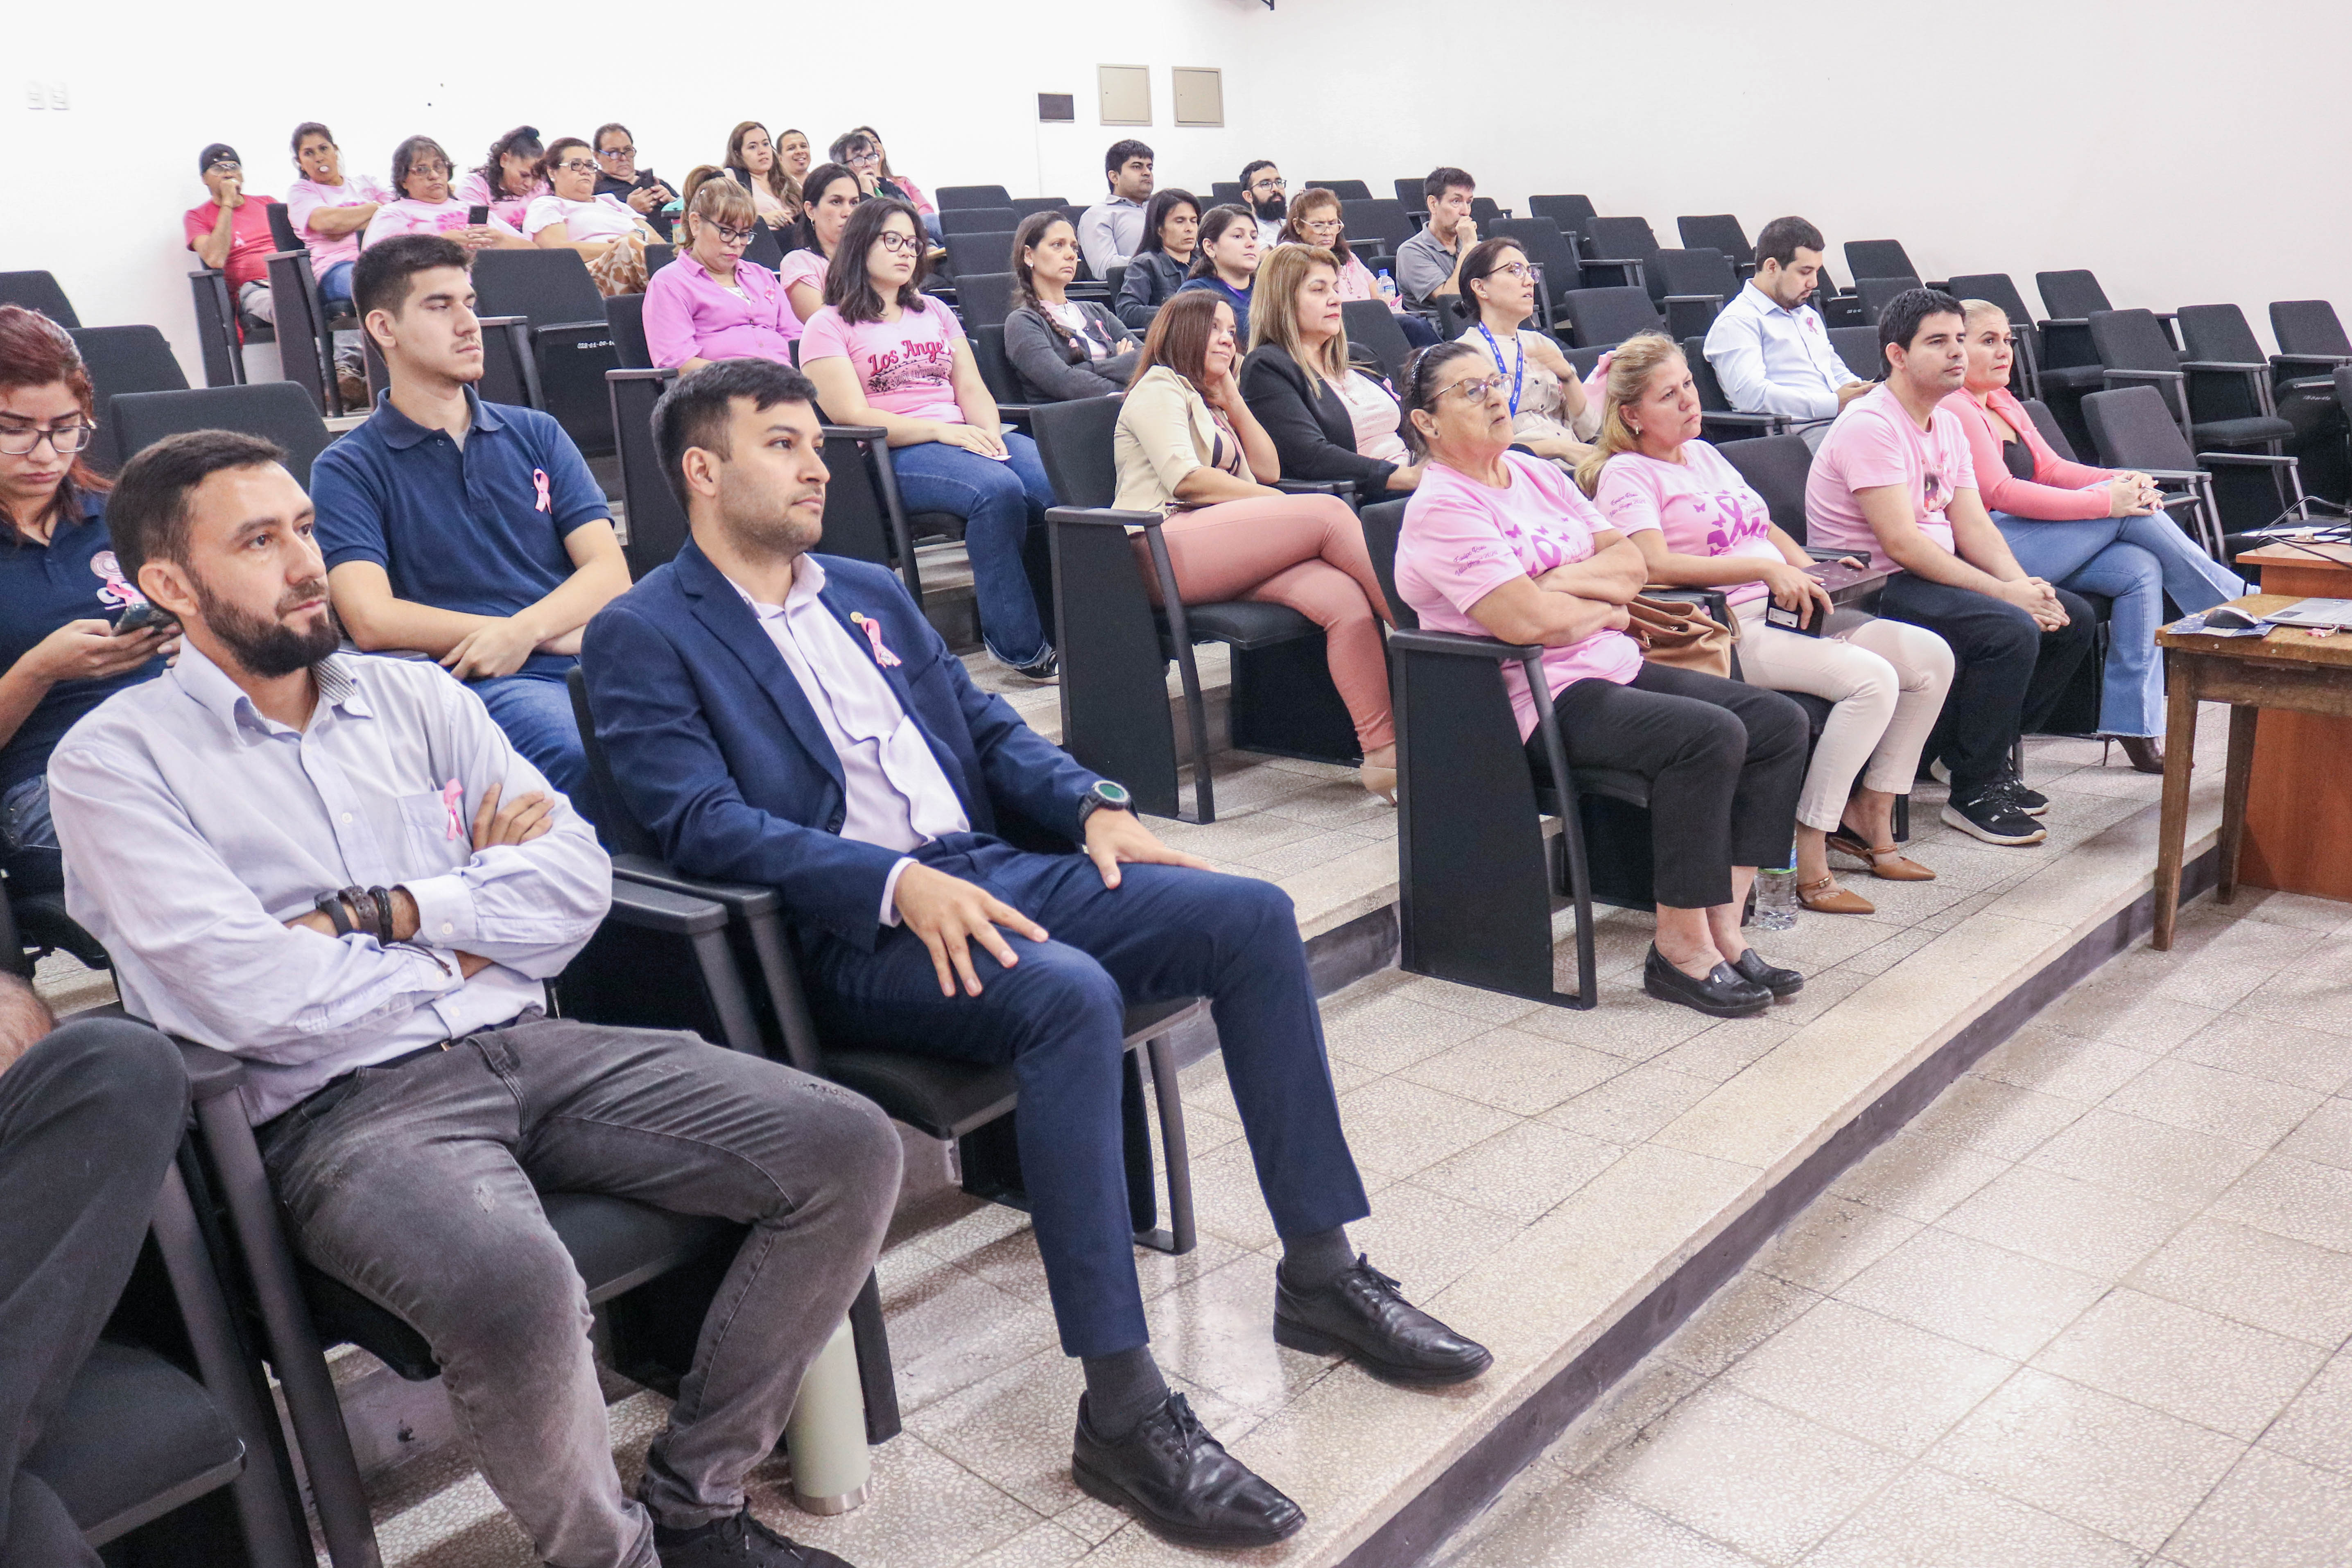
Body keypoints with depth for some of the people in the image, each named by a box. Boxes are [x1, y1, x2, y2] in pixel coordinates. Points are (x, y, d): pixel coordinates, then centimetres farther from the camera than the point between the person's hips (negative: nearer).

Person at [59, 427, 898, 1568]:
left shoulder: (417, 697, 16)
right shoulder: (113, 761, 1)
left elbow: (577, 882, 5)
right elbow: (247, 997, -12)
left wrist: (389, 910, -8)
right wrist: (464, 945, 0)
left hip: (528, 1047, 6)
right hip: (342, 1109, -5)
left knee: (850, 1150, -11)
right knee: (514, 1288, -38)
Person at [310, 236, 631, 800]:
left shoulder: (537, 435, 21)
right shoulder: (347, 470, 10)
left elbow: (609, 573, 10)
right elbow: (373, 620, -5)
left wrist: (522, 632, -12)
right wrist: (559, 636, -4)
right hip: (482, 687, -4)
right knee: (587, 751, -37)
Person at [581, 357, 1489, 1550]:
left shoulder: (870, 593, 22)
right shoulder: (643, 637, -1)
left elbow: (989, 726, 21)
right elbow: (703, 824, -14)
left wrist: (1090, 804, 1)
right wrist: (898, 884, -26)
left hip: (985, 875, 7)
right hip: (846, 937, -7)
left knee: (1253, 917, -9)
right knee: (1070, 995, -35)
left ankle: (1321, 1278, 1)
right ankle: (1123, 1409, -27)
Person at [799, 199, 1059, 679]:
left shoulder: (935, 313, 27)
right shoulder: (828, 327, 8)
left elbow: (972, 389, 18)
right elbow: (854, 416, -5)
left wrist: (990, 433, -5)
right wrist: (941, 431, -15)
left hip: (965, 438, 6)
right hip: (894, 454, -5)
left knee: (1060, 482, -27)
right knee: (998, 489, -36)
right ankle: (1018, 645, -27)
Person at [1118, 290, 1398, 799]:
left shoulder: (1209, 404, 35)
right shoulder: (1160, 388, 9)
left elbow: (1268, 469, 26)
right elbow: (1185, 478, -7)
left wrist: (1232, 398, 21)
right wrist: (1282, 507, -4)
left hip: (1223, 555, 7)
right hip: (1165, 551, -7)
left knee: (1346, 599, -22)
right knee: (1330, 512, -23)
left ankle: (1384, 750, -31)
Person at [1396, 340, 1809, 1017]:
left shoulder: (1537, 474, 16)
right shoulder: (1441, 508, -11)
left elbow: (1632, 562, 11)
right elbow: (1528, 620, -21)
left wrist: (1563, 581, -8)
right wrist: (1608, 608, -3)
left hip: (1616, 668, 9)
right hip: (1542, 701, -9)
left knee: (1781, 721, -3)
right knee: (1709, 735, -28)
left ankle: (1722, 929, -3)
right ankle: (1679, 948, -17)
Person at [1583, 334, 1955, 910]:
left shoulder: (1705, 454, 22)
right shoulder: (1626, 474, -4)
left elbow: (1768, 529, 28)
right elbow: (1655, 564, -20)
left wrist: (1807, 572, 7)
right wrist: (1765, 568, -22)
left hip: (1785, 612, 9)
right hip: (1726, 630, -9)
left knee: (1932, 656, -2)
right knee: (1872, 678, -26)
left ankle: (1870, 819, 8)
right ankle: (1809, 861, -19)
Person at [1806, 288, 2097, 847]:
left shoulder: (1949, 424, 13)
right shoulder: (1871, 425, -17)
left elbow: (1973, 525, 9)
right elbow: (1902, 542, -24)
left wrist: (2026, 585, -10)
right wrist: (2005, 592, -23)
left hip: (1935, 574, 10)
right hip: (1875, 587, -10)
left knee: (2074, 620, 5)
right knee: (2011, 630, -28)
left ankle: (1983, 753, 15)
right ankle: (1973, 792, -12)